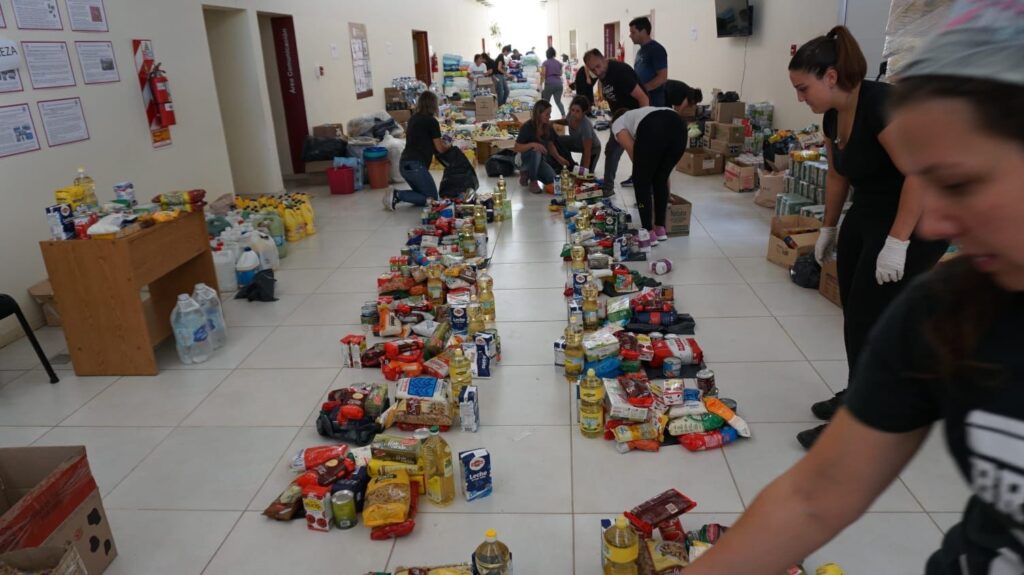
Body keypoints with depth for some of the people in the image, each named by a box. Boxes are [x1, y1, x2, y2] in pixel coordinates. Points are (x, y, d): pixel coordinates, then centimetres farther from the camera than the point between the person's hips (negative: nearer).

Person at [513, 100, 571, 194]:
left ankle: (527, 172, 9)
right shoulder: (527, 127, -21)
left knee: (552, 179, -19)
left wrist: (558, 157, -11)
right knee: (535, 152, -39)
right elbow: (517, 148, -22)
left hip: (540, 159, 5)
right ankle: (533, 182, -18)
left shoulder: (548, 127, -5)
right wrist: (533, 144, -37)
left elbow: (550, 145, 5)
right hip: (525, 158, -5)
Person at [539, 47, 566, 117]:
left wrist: (541, 85, -6)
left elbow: (543, 75, -8)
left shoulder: (545, 63, -1)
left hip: (549, 83, -4)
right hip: (558, 83, 4)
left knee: (545, 102, 8)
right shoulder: (559, 63, 11)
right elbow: (560, 74, 14)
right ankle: (564, 115, -9)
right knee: (558, 101, 8)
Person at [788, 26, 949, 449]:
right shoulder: (833, 117, 3)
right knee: (855, 316, 13)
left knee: (869, 323, -4)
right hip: (865, 217, 9)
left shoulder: (880, 103, -23)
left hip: (913, 226, -9)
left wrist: (897, 243, -27)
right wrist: (829, 228, 21)